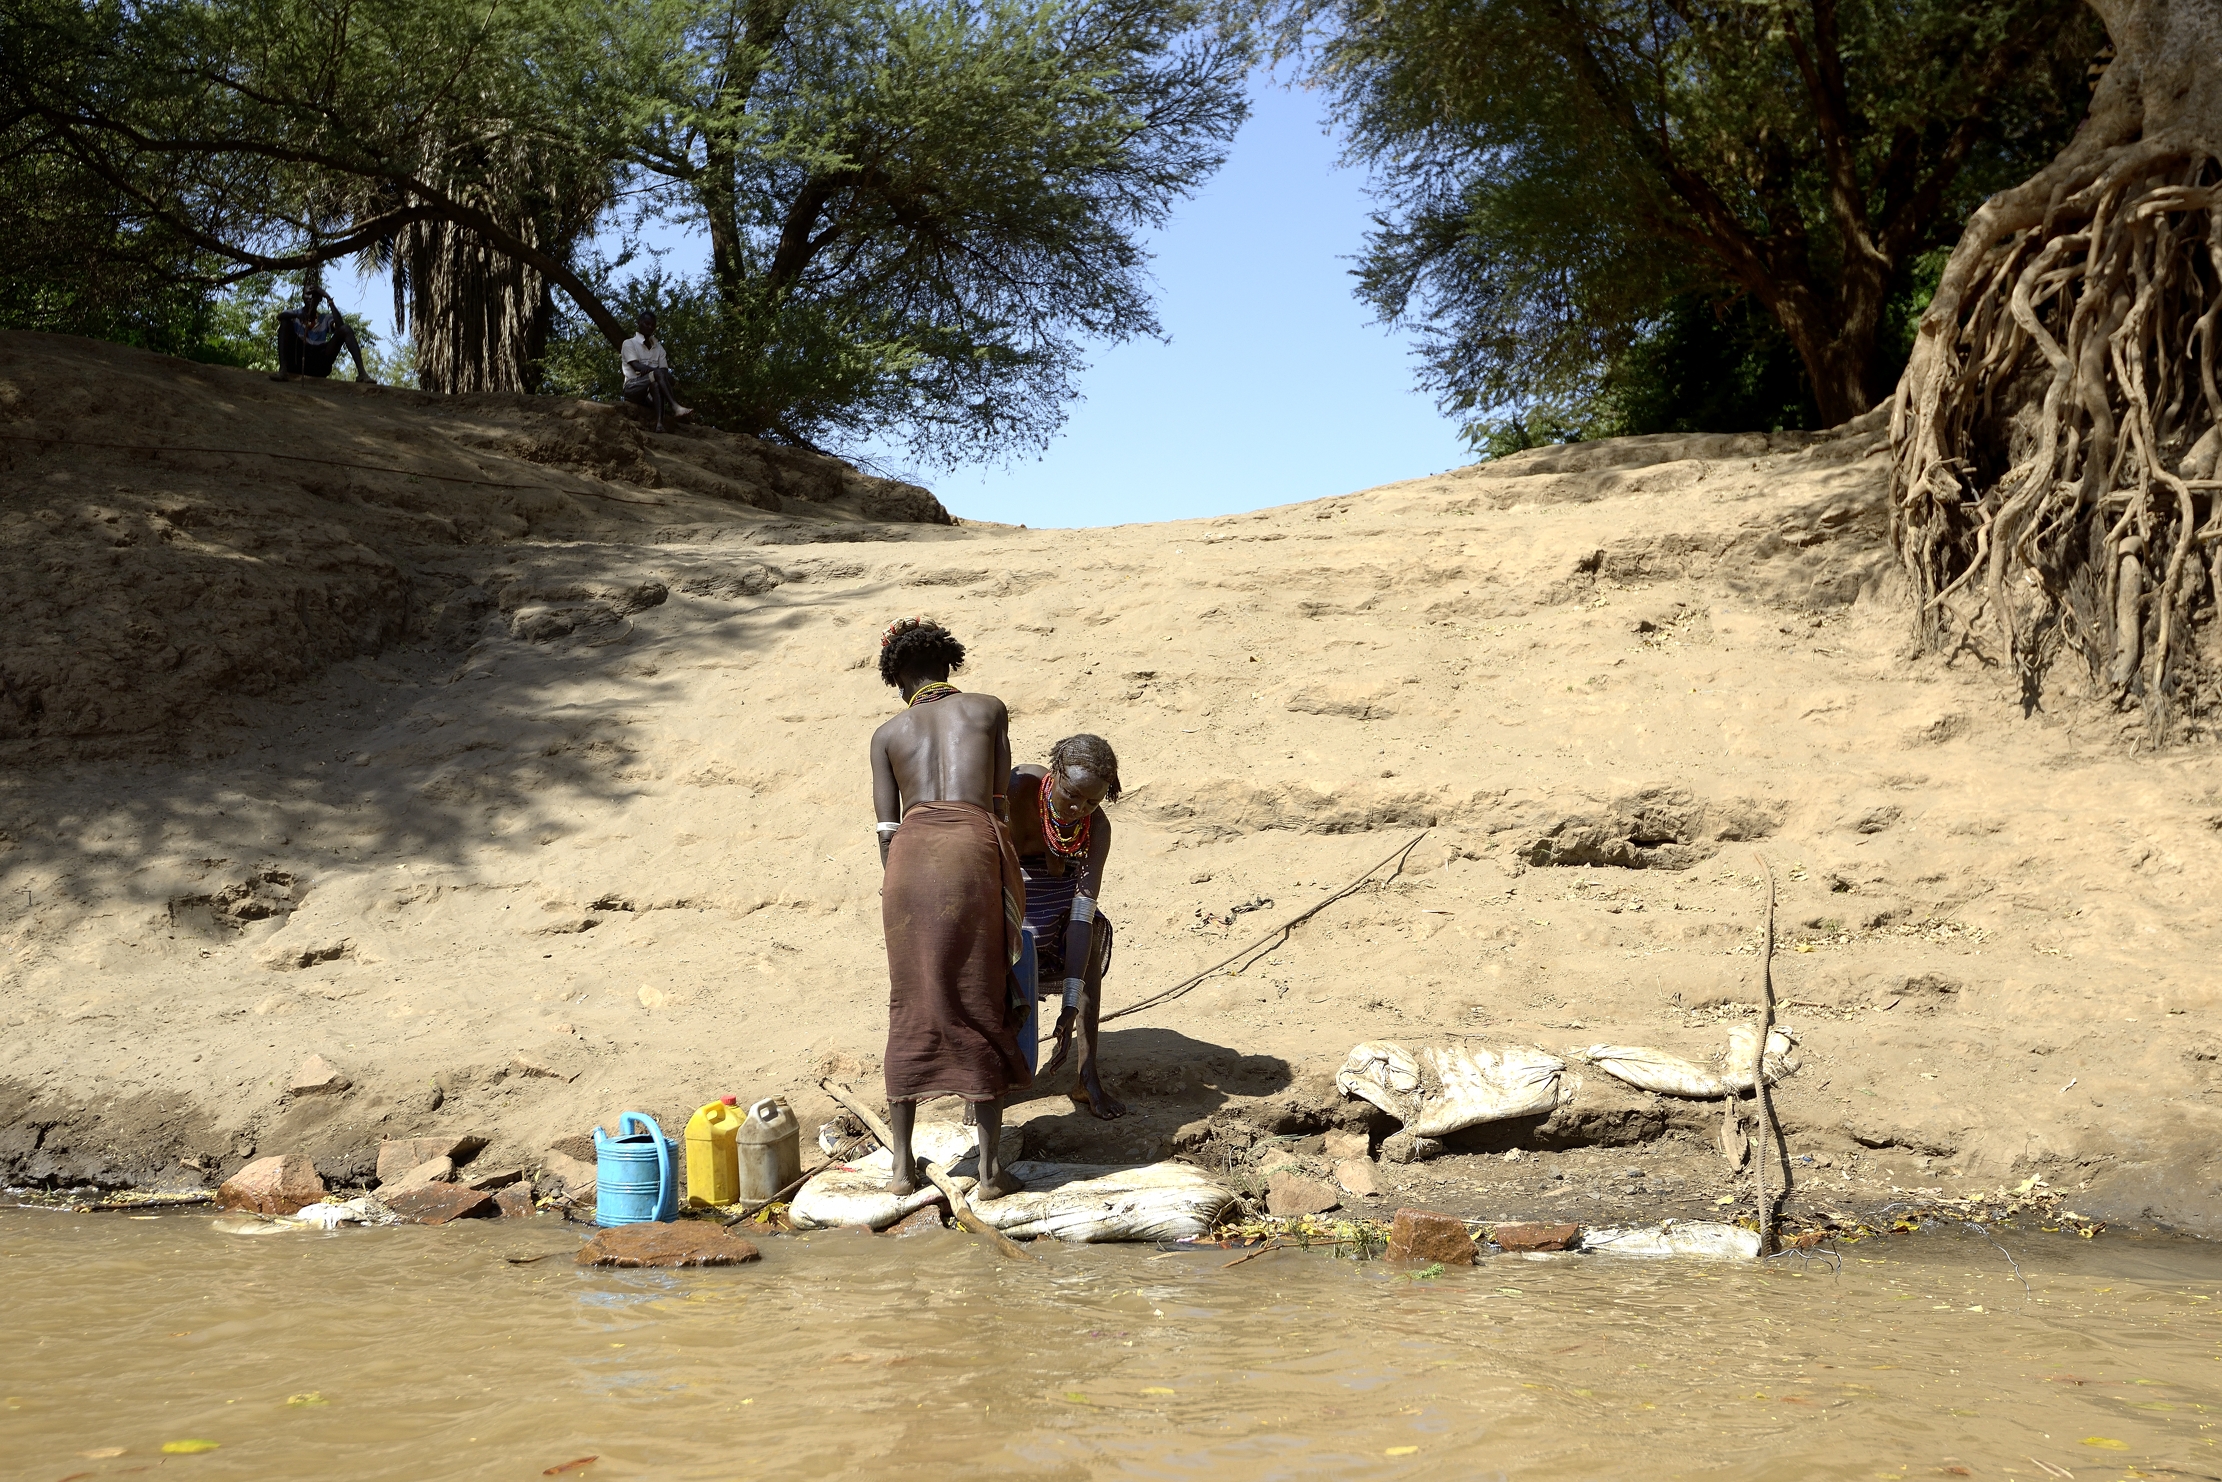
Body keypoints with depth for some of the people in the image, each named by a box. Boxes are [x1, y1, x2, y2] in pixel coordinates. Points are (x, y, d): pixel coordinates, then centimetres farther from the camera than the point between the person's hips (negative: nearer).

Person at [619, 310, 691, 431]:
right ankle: (676, 407, -49)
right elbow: (637, 366, -11)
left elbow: (665, 371, 5)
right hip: (634, 387, -3)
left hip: (651, 393, 3)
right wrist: (655, 370, -24)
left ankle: (660, 423, -55)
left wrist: (671, 381, -18)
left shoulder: (658, 347, 20)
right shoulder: (629, 343, 6)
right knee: (658, 374, -31)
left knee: (657, 385, -35)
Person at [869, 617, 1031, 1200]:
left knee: (910, 1007, 11)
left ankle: (902, 1164, 15)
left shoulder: (887, 734, 21)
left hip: (912, 852, 1)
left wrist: (895, 889, 22)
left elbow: (887, 825, 15)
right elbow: (1001, 804, 17)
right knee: (982, 1008, 6)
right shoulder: (989, 710, 19)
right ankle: (991, 1166, 6)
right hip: (974, 846, -1)